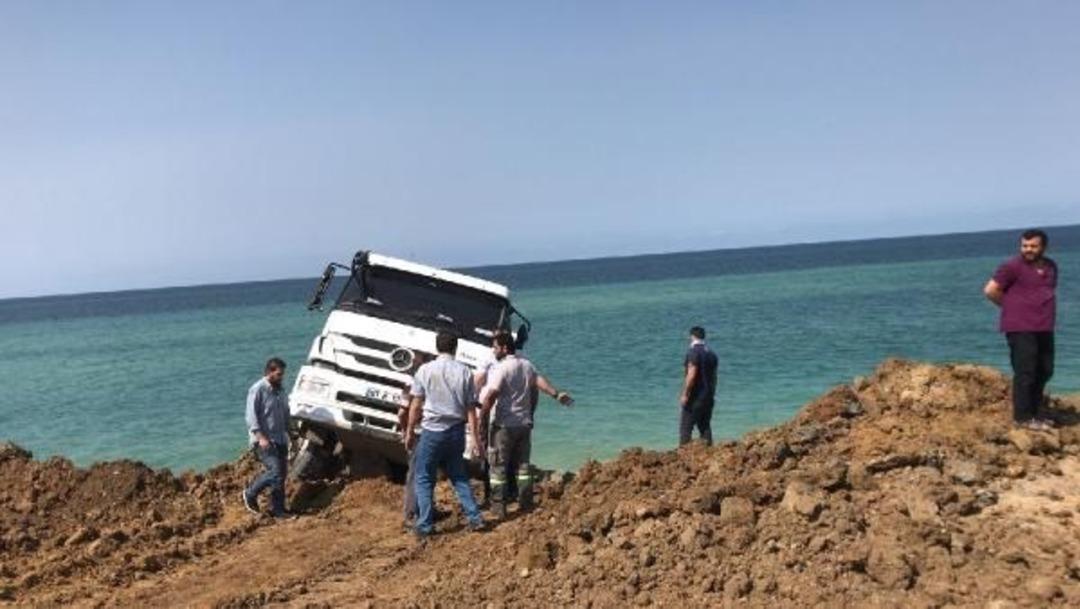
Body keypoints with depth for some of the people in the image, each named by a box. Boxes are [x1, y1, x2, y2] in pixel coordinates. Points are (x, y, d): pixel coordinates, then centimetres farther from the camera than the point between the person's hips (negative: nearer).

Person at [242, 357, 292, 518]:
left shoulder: (280, 391, 15)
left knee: (281, 475, 7)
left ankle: (278, 510, 14)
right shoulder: (257, 390, -10)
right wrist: (260, 437, -23)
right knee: (275, 471, -17)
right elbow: (251, 416, -15)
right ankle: (250, 494, 3)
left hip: (280, 440, 8)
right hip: (264, 441, -8)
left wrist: (288, 436, 19)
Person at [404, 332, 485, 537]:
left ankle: (425, 525, 5)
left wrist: (410, 431, 8)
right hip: (457, 431, 3)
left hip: (432, 431, -3)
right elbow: (470, 408, 0)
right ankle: (475, 518, 15)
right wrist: (476, 437, 4)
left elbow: (416, 405, -2)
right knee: (459, 476, 19)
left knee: (424, 479, 8)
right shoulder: (465, 372, 0)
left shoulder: (425, 370, -4)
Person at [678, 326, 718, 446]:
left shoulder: (693, 352, -14)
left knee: (685, 427, -3)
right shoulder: (711, 353, 11)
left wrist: (685, 394, -18)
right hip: (708, 397, 8)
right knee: (705, 426, 13)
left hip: (694, 397, -7)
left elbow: (691, 375, -21)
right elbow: (714, 376, 16)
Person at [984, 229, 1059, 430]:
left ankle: (1032, 413, 26)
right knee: (1025, 373, -7)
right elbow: (990, 290, -11)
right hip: (1020, 328, -8)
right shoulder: (1012, 266, -10)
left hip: (1044, 329, 8)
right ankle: (1022, 417, 0)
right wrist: (1012, 306, -3)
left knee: (1044, 372, 14)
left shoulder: (1050, 266, 12)